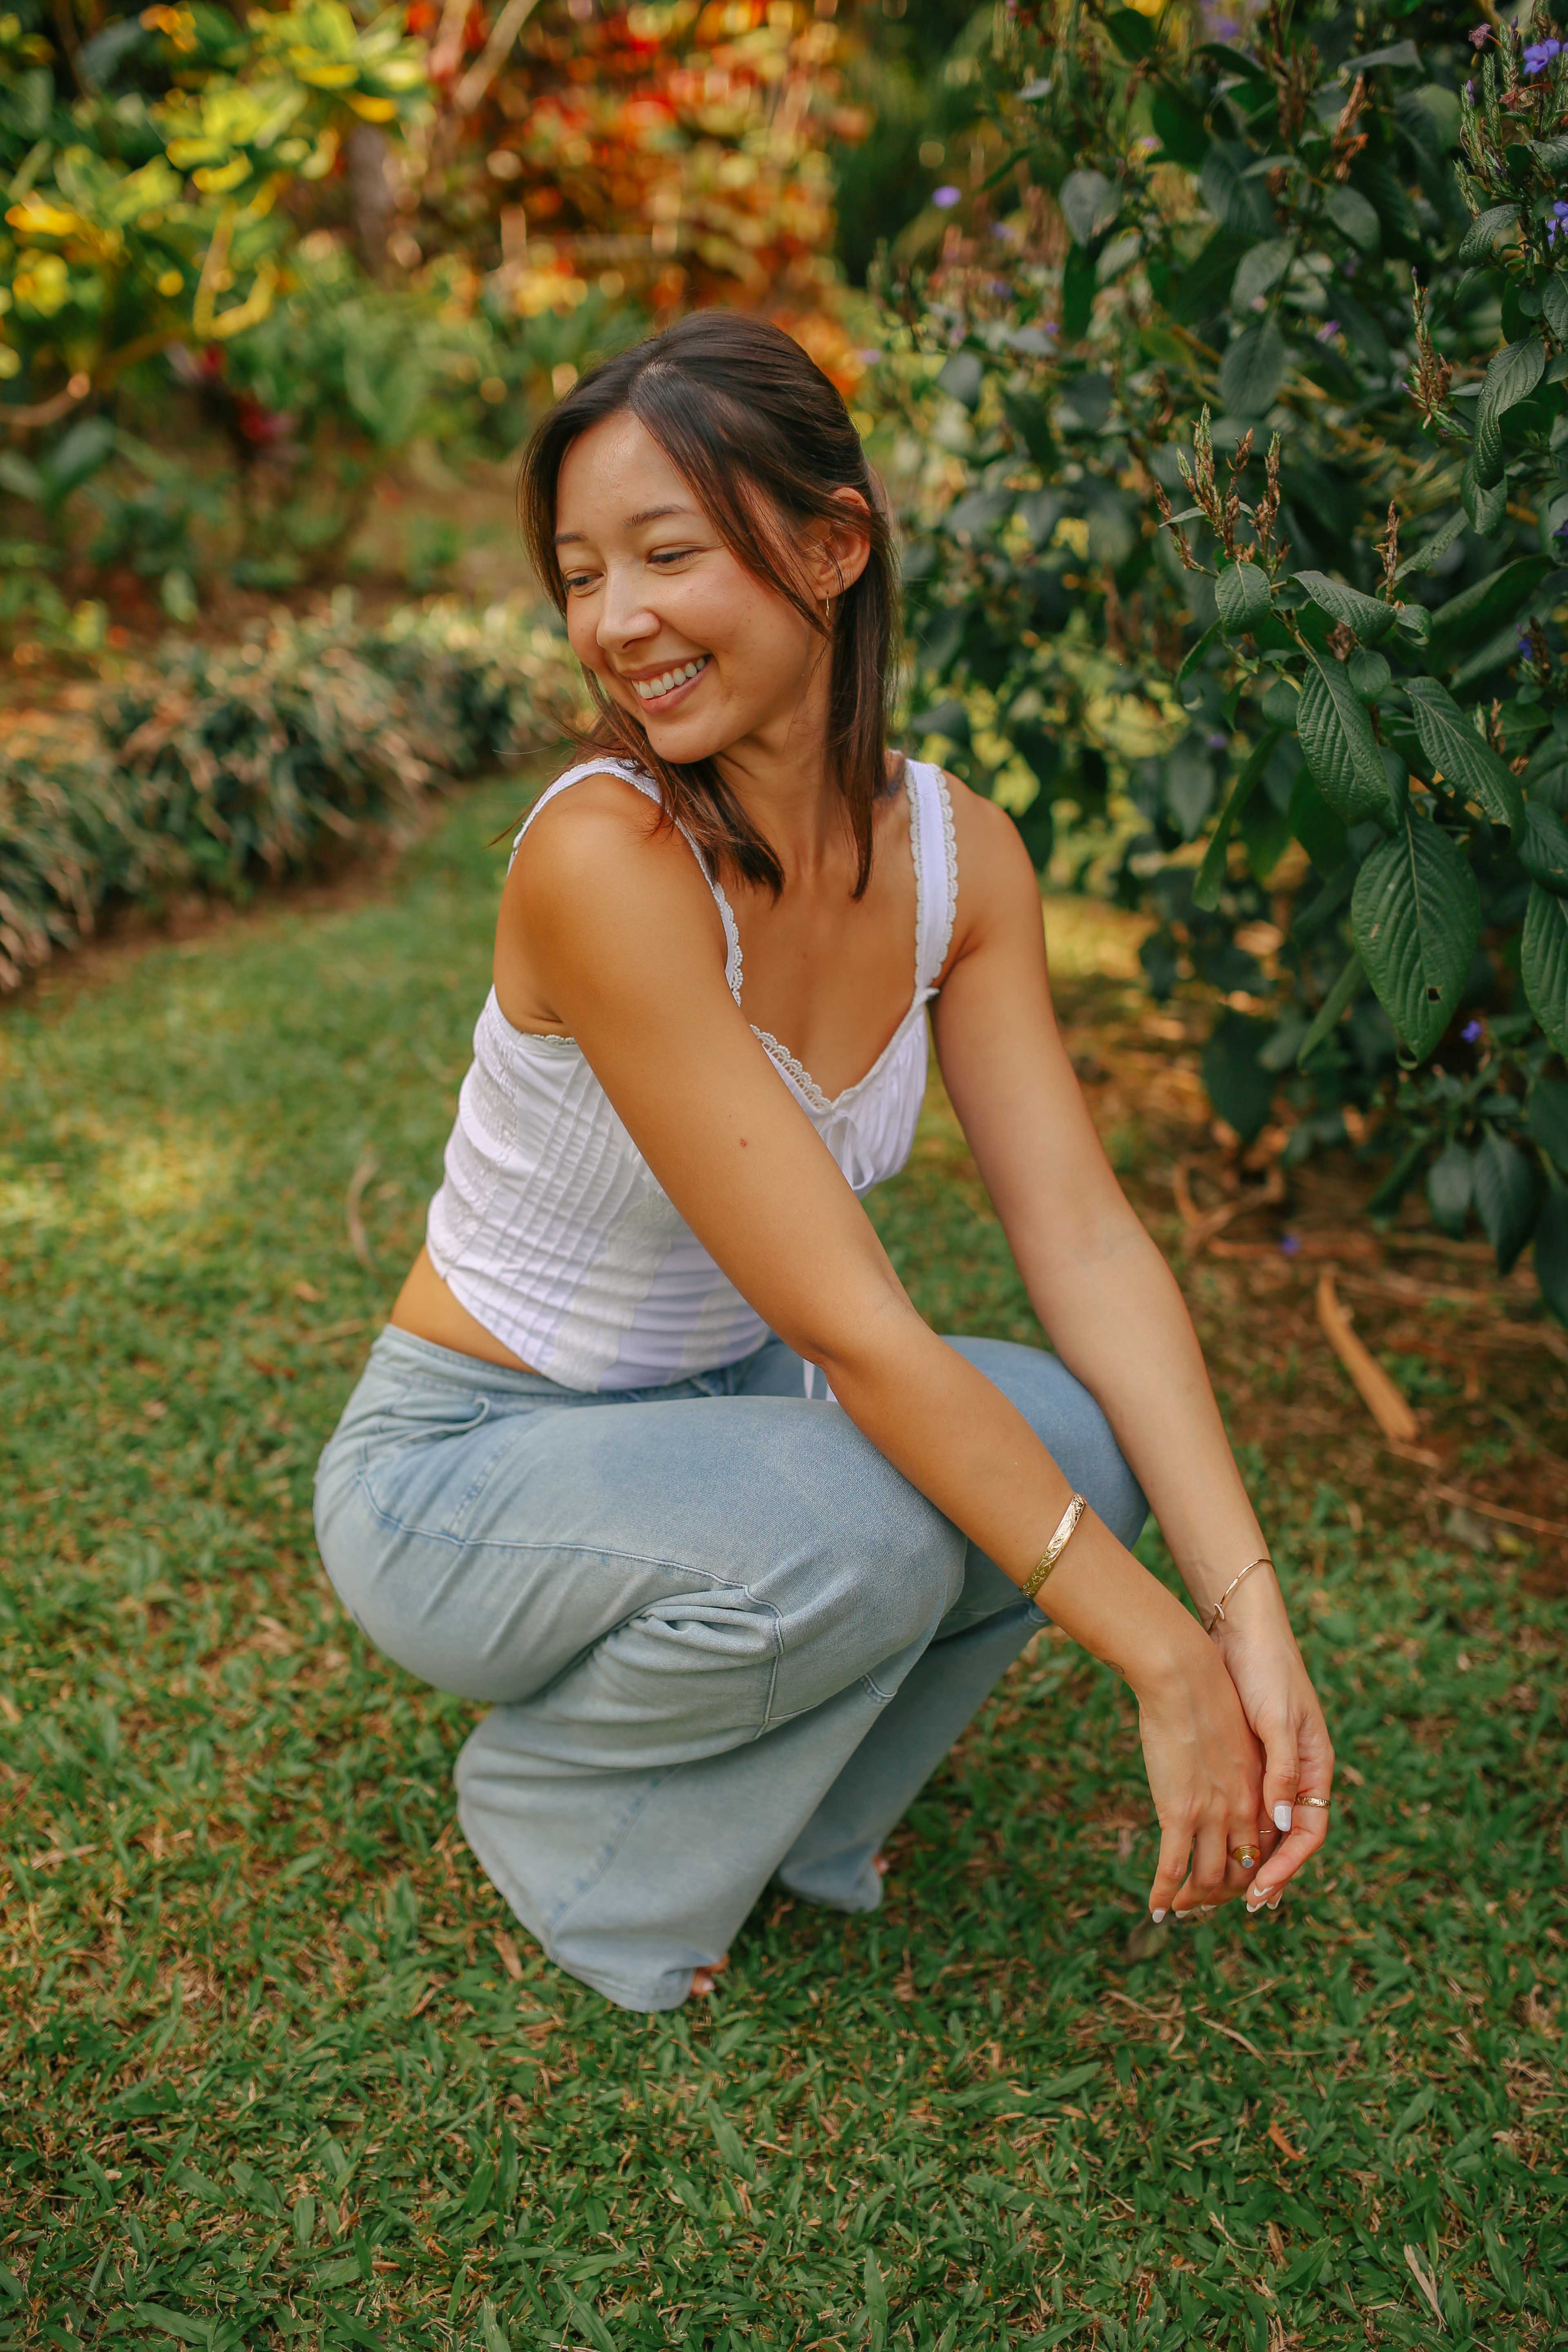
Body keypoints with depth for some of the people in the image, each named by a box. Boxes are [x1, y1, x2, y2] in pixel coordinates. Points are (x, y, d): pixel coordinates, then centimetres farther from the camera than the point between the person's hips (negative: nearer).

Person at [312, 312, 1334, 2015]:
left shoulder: (956, 855, -9)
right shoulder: (602, 856, -30)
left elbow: (1087, 1241, -12)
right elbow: (851, 1327, -31)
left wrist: (1251, 1616, -22)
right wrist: (1162, 1663, -28)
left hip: (707, 1424, 6)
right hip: (456, 1477, -5)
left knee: (1079, 1448, -20)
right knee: (858, 1535, -33)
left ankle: (787, 1804, 9)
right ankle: (558, 1813, 1)